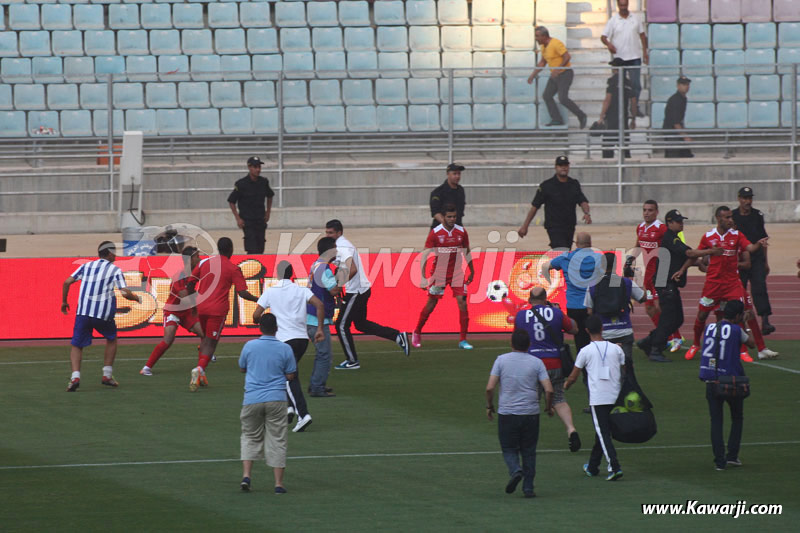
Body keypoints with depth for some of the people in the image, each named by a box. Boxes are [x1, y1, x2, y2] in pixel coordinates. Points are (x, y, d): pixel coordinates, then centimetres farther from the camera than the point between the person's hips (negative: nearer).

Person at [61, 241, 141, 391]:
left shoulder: (86, 266, 14)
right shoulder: (115, 270, 4)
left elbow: (67, 282, 6)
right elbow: (125, 293, -6)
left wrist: (64, 302, 18)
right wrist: (137, 298, 14)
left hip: (83, 312, 1)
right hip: (103, 314, -1)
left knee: (77, 345, 8)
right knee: (112, 339, 25)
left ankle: (75, 376, -15)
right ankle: (107, 375, 21)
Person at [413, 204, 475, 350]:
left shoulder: (461, 232, 0)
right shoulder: (435, 233, -8)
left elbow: (467, 253, 14)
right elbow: (425, 255, -8)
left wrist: (472, 272, 18)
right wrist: (422, 277, -14)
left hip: (457, 272, 2)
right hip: (438, 272, -2)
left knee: (462, 302, -11)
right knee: (431, 304, 4)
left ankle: (463, 340, -6)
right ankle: (417, 333, 26)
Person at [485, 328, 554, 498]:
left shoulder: (501, 360, -2)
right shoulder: (536, 363, 0)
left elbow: (490, 387, -7)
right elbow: (549, 390, -6)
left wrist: (489, 406, 9)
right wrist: (549, 407, 12)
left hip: (506, 413, -1)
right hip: (530, 414, 1)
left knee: (509, 449, 10)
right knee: (529, 451, 12)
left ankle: (515, 471, -18)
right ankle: (528, 487, 9)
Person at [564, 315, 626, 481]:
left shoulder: (586, 351, -5)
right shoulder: (616, 349, 5)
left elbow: (573, 376, 5)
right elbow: (624, 374, 11)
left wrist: (566, 385, 24)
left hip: (597, 397, -4)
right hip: (615, 397, 4)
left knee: (603, 434, -6)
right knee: (602, 432, 17)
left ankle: (614, 467, -20)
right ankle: (593, 466, 29)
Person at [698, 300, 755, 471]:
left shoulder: (709, 328, 4)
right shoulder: (736, 331, -8)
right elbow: (752, 344, 7)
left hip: (711, 382, 3)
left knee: (716, 421, 7)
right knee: (737, 418, 17)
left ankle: (719, 460, -1)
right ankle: (732, 455, 9)